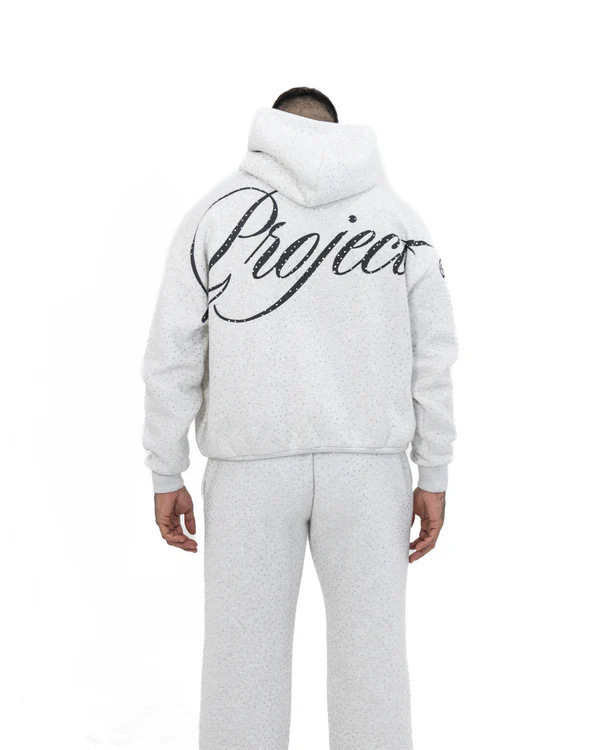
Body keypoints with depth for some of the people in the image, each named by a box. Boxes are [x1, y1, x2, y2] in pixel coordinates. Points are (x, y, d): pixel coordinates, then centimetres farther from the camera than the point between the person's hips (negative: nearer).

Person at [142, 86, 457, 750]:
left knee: (242, 658, 7)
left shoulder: (218, 209, 2)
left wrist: (166, 478, 6)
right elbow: (432, 356, 4)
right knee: (370, 653, 9)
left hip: (250, 469, -1)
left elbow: (172, 353, -1)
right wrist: (433, 479, 9)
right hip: (368, 468, 2)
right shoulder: (396, 216, 7)